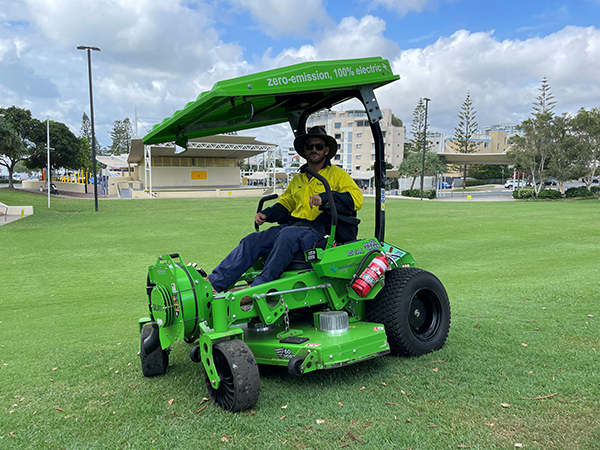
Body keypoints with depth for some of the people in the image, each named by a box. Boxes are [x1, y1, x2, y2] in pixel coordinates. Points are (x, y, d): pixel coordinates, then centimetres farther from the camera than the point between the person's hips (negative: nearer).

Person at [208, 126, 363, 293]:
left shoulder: (337, 174, 7)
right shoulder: (297, 179, 26)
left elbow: (356, 198, -8)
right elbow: (285, 203, 33)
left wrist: (325, 196, -23)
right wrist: (266, 214, 12)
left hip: (318, 229, -6)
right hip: (293, 225, 6)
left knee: (288, 234, -37)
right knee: (252, 240, -15)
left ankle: (258, 287, -37)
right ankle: (215, 283, -21)